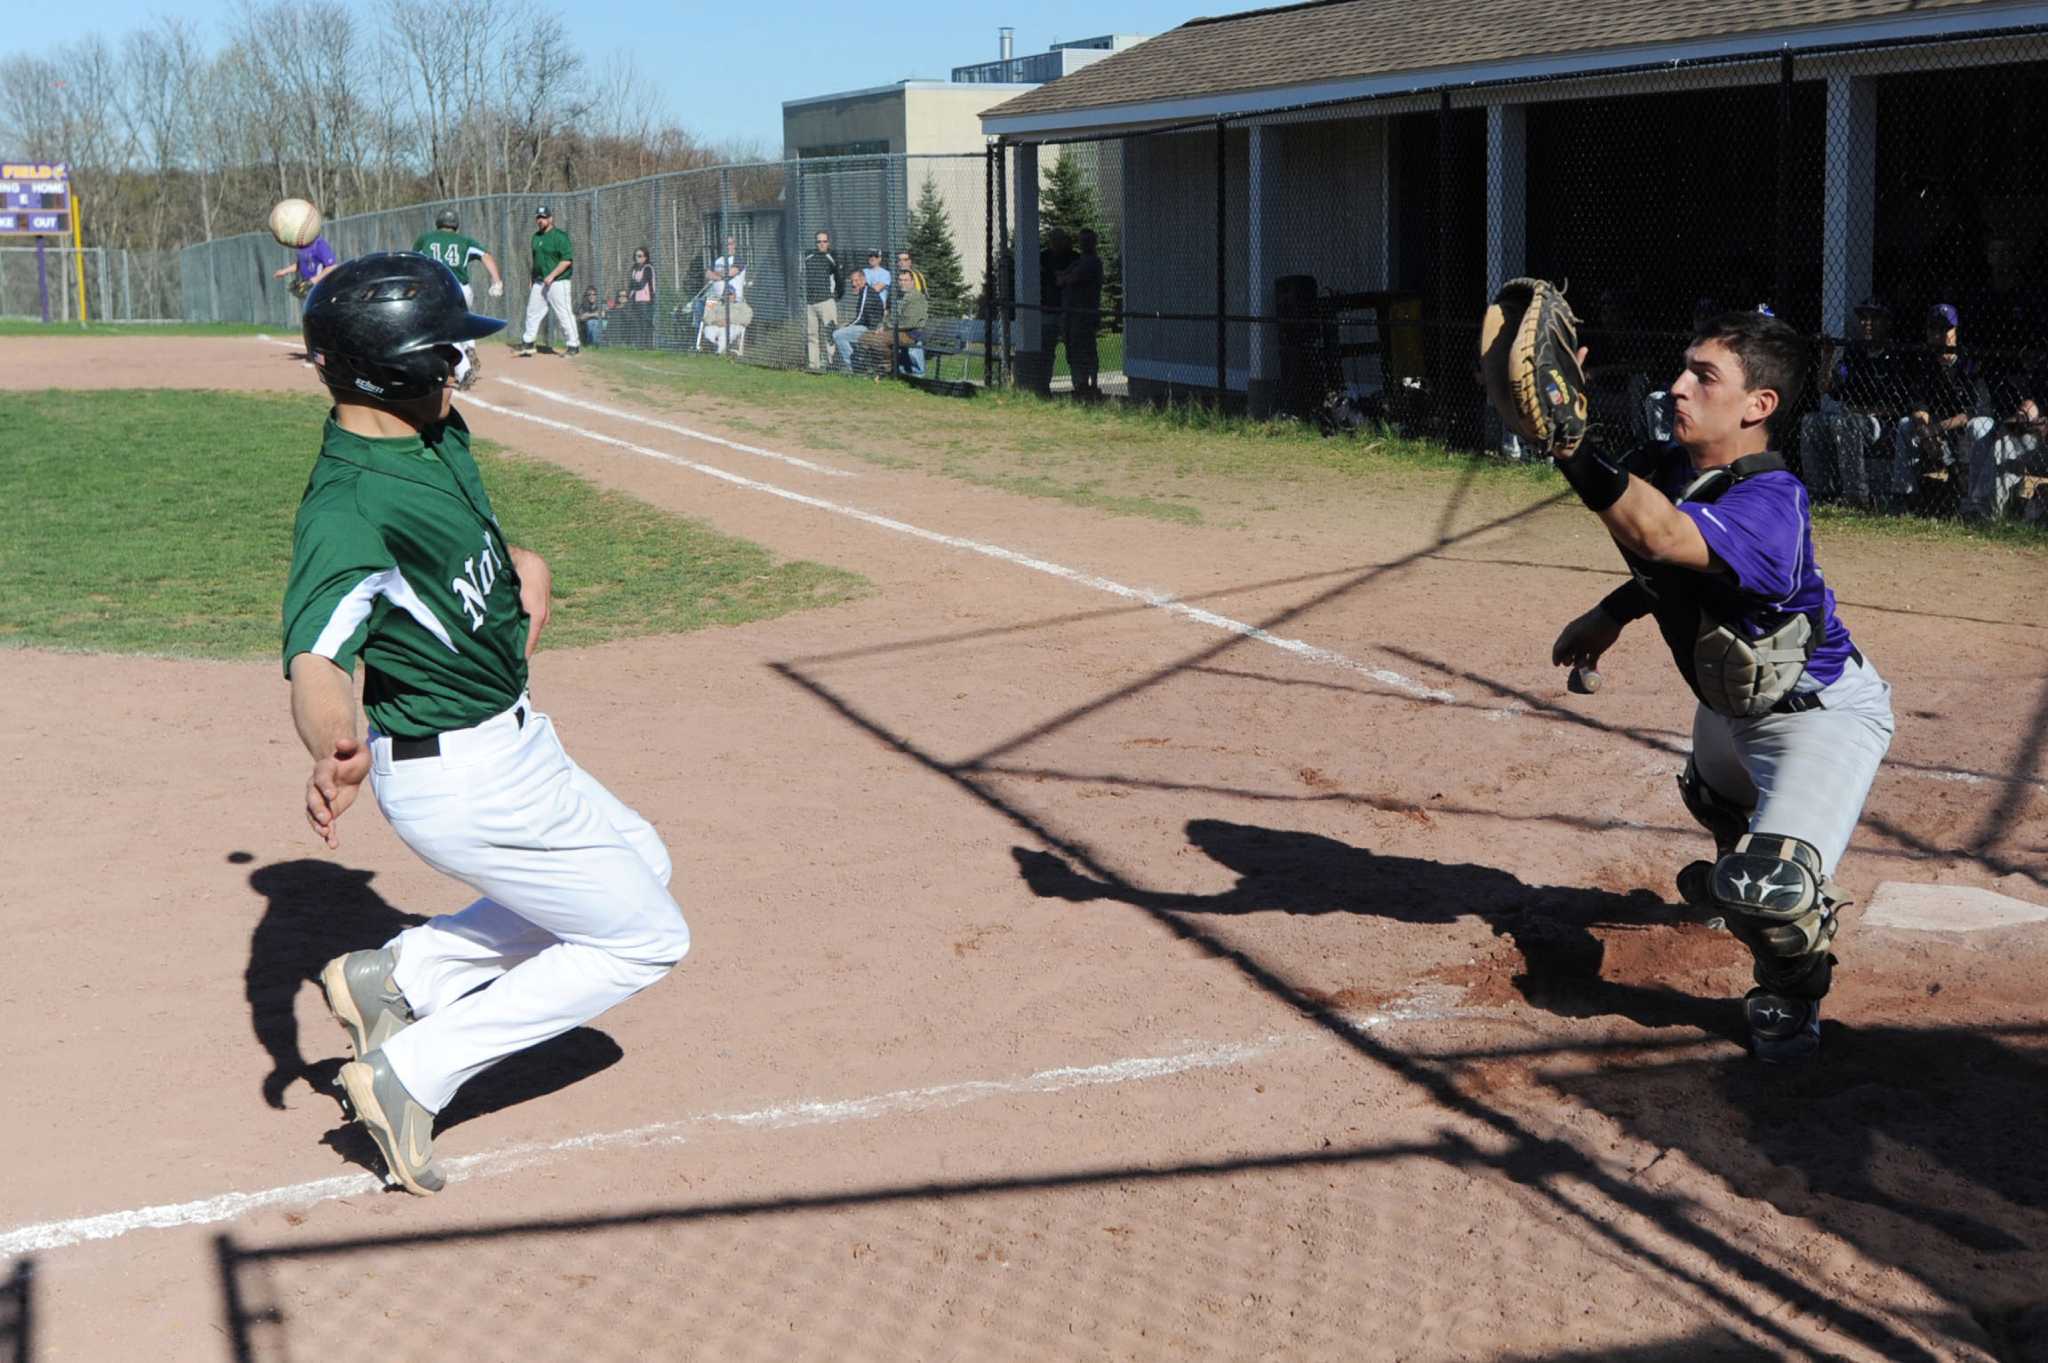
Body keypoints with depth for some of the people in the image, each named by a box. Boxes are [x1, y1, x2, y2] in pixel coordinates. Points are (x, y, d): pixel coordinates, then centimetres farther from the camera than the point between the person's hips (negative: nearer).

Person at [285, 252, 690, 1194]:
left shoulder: (438, 433, 1)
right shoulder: (348, 506, -28)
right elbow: (314, 661, -41)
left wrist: (522, 565, -2)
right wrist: (334, 747, -62)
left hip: (510, 740, 10)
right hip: (464, 779, -10)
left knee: (639, 862, 27)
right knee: (645, 938, 1)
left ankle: (398, 975, 20)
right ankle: (412, 1075, 3)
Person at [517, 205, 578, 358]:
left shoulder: (560, 236, -10)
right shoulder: (536, 237, 13)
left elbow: (567, 260, -16)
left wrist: (552, 276, -20)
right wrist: (533, 279, 17)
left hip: (557, 282, -8)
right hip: (539, 282, 8)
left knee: (564, 314, -8)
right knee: (532, 312, 11)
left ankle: (573, 346, -1)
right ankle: (527, 343, 21)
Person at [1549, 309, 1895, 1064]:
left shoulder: (1770, 502, -38)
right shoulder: (1669, 467, -11)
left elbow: (1659, 536, -58)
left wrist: (1567, 442, -69)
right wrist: (1612, 613, 3)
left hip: (1823, 710, -9)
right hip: (1731, 698, 9)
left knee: (1772, 888, -26)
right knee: (1715, 798, 38)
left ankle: (1793, 988, 7)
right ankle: (1737, 881, 72)